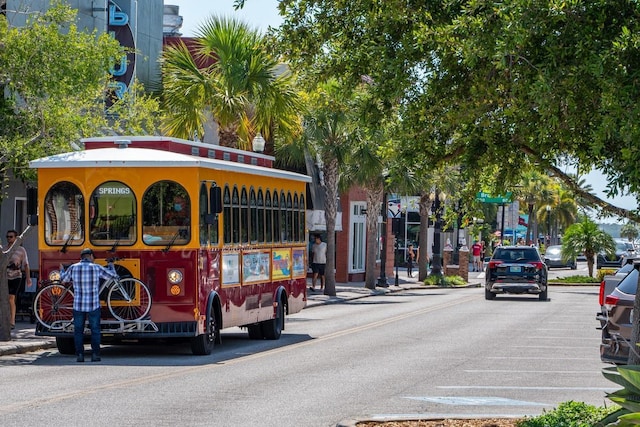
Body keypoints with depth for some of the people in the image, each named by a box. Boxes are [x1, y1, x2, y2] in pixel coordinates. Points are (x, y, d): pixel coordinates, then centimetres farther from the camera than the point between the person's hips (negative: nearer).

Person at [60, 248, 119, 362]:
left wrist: (62, 270, 37)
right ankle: (95, 354, 4)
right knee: (95, 330, 8)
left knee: (78, 331, 9)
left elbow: (64, 279, 15)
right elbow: (113, 275, 7)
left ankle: (80, 354, 4)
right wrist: (111, 265, 29)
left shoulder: (73, 268, -2)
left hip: (78, 306, 1)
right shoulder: (96, 268, -5)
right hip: (93, 306, -1)